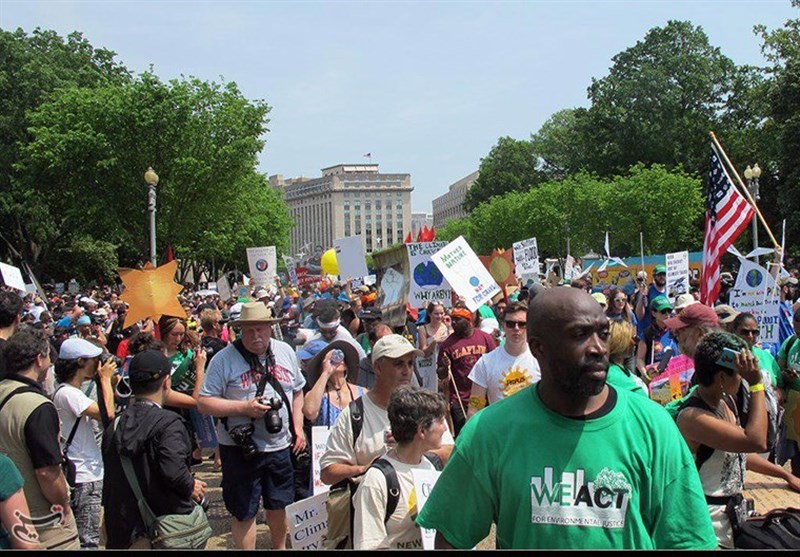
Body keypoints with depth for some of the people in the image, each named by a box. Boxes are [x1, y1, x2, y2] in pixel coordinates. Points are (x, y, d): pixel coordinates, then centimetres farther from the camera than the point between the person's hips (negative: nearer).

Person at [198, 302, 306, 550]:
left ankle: (280, 547, 43)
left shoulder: (286, 352, 4)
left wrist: (298, 427, 6)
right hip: (241, 449, -4)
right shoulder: (224, 359, -12)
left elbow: (297, 392, 15)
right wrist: (244, 407, -22)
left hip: (281, 446, 5)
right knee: (244, 513, 6)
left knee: (280, 506, 20)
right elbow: (204, 404, -13)